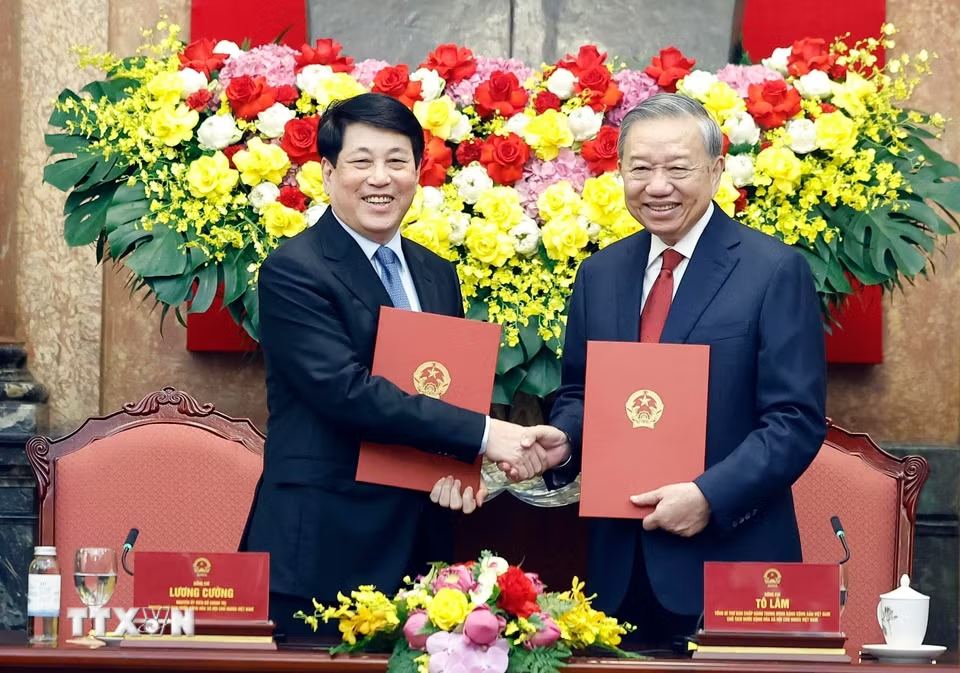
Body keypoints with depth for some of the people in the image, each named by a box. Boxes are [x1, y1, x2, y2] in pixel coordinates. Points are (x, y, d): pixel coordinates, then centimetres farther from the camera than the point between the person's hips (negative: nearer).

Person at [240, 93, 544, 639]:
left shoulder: (438, 276, 15)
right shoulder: (293, 271, -8)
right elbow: (346, 391, -19)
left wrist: (462, 465, -4)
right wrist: (481, 434, -19)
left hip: (419, 544, 6)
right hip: (324, 547, -6)